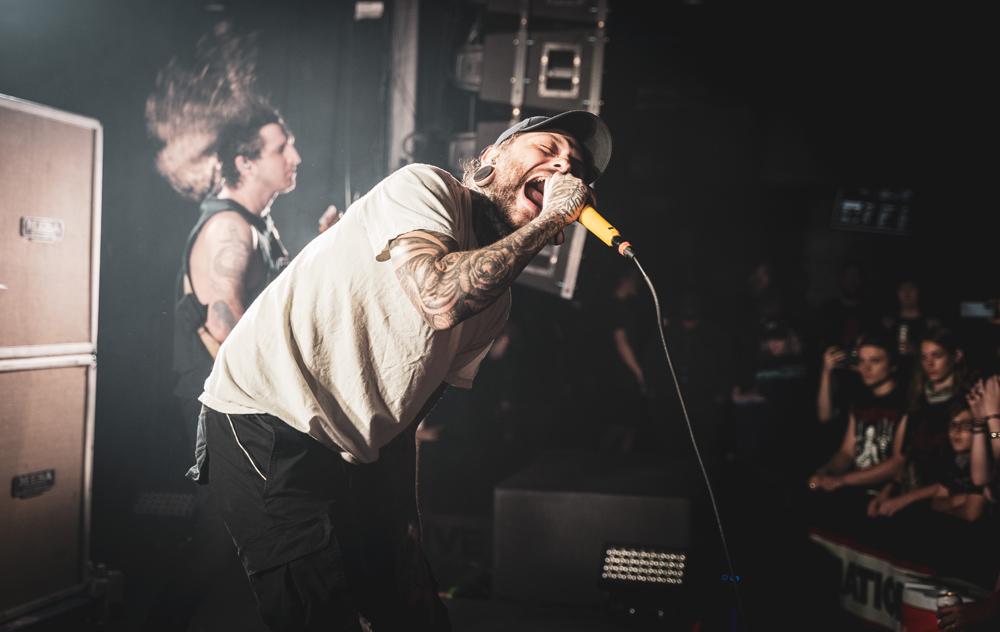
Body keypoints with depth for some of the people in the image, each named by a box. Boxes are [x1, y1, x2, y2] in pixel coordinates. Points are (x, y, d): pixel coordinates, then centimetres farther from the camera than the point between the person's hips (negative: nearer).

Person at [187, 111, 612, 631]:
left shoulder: (497, 303, 10)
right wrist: (548, 220, -19)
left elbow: (421, 391, 14)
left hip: (357, 453, 8)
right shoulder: (423, 187, -11)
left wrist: (404, 517, 8)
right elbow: (440, 297, -29)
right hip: (263, 418, -8)